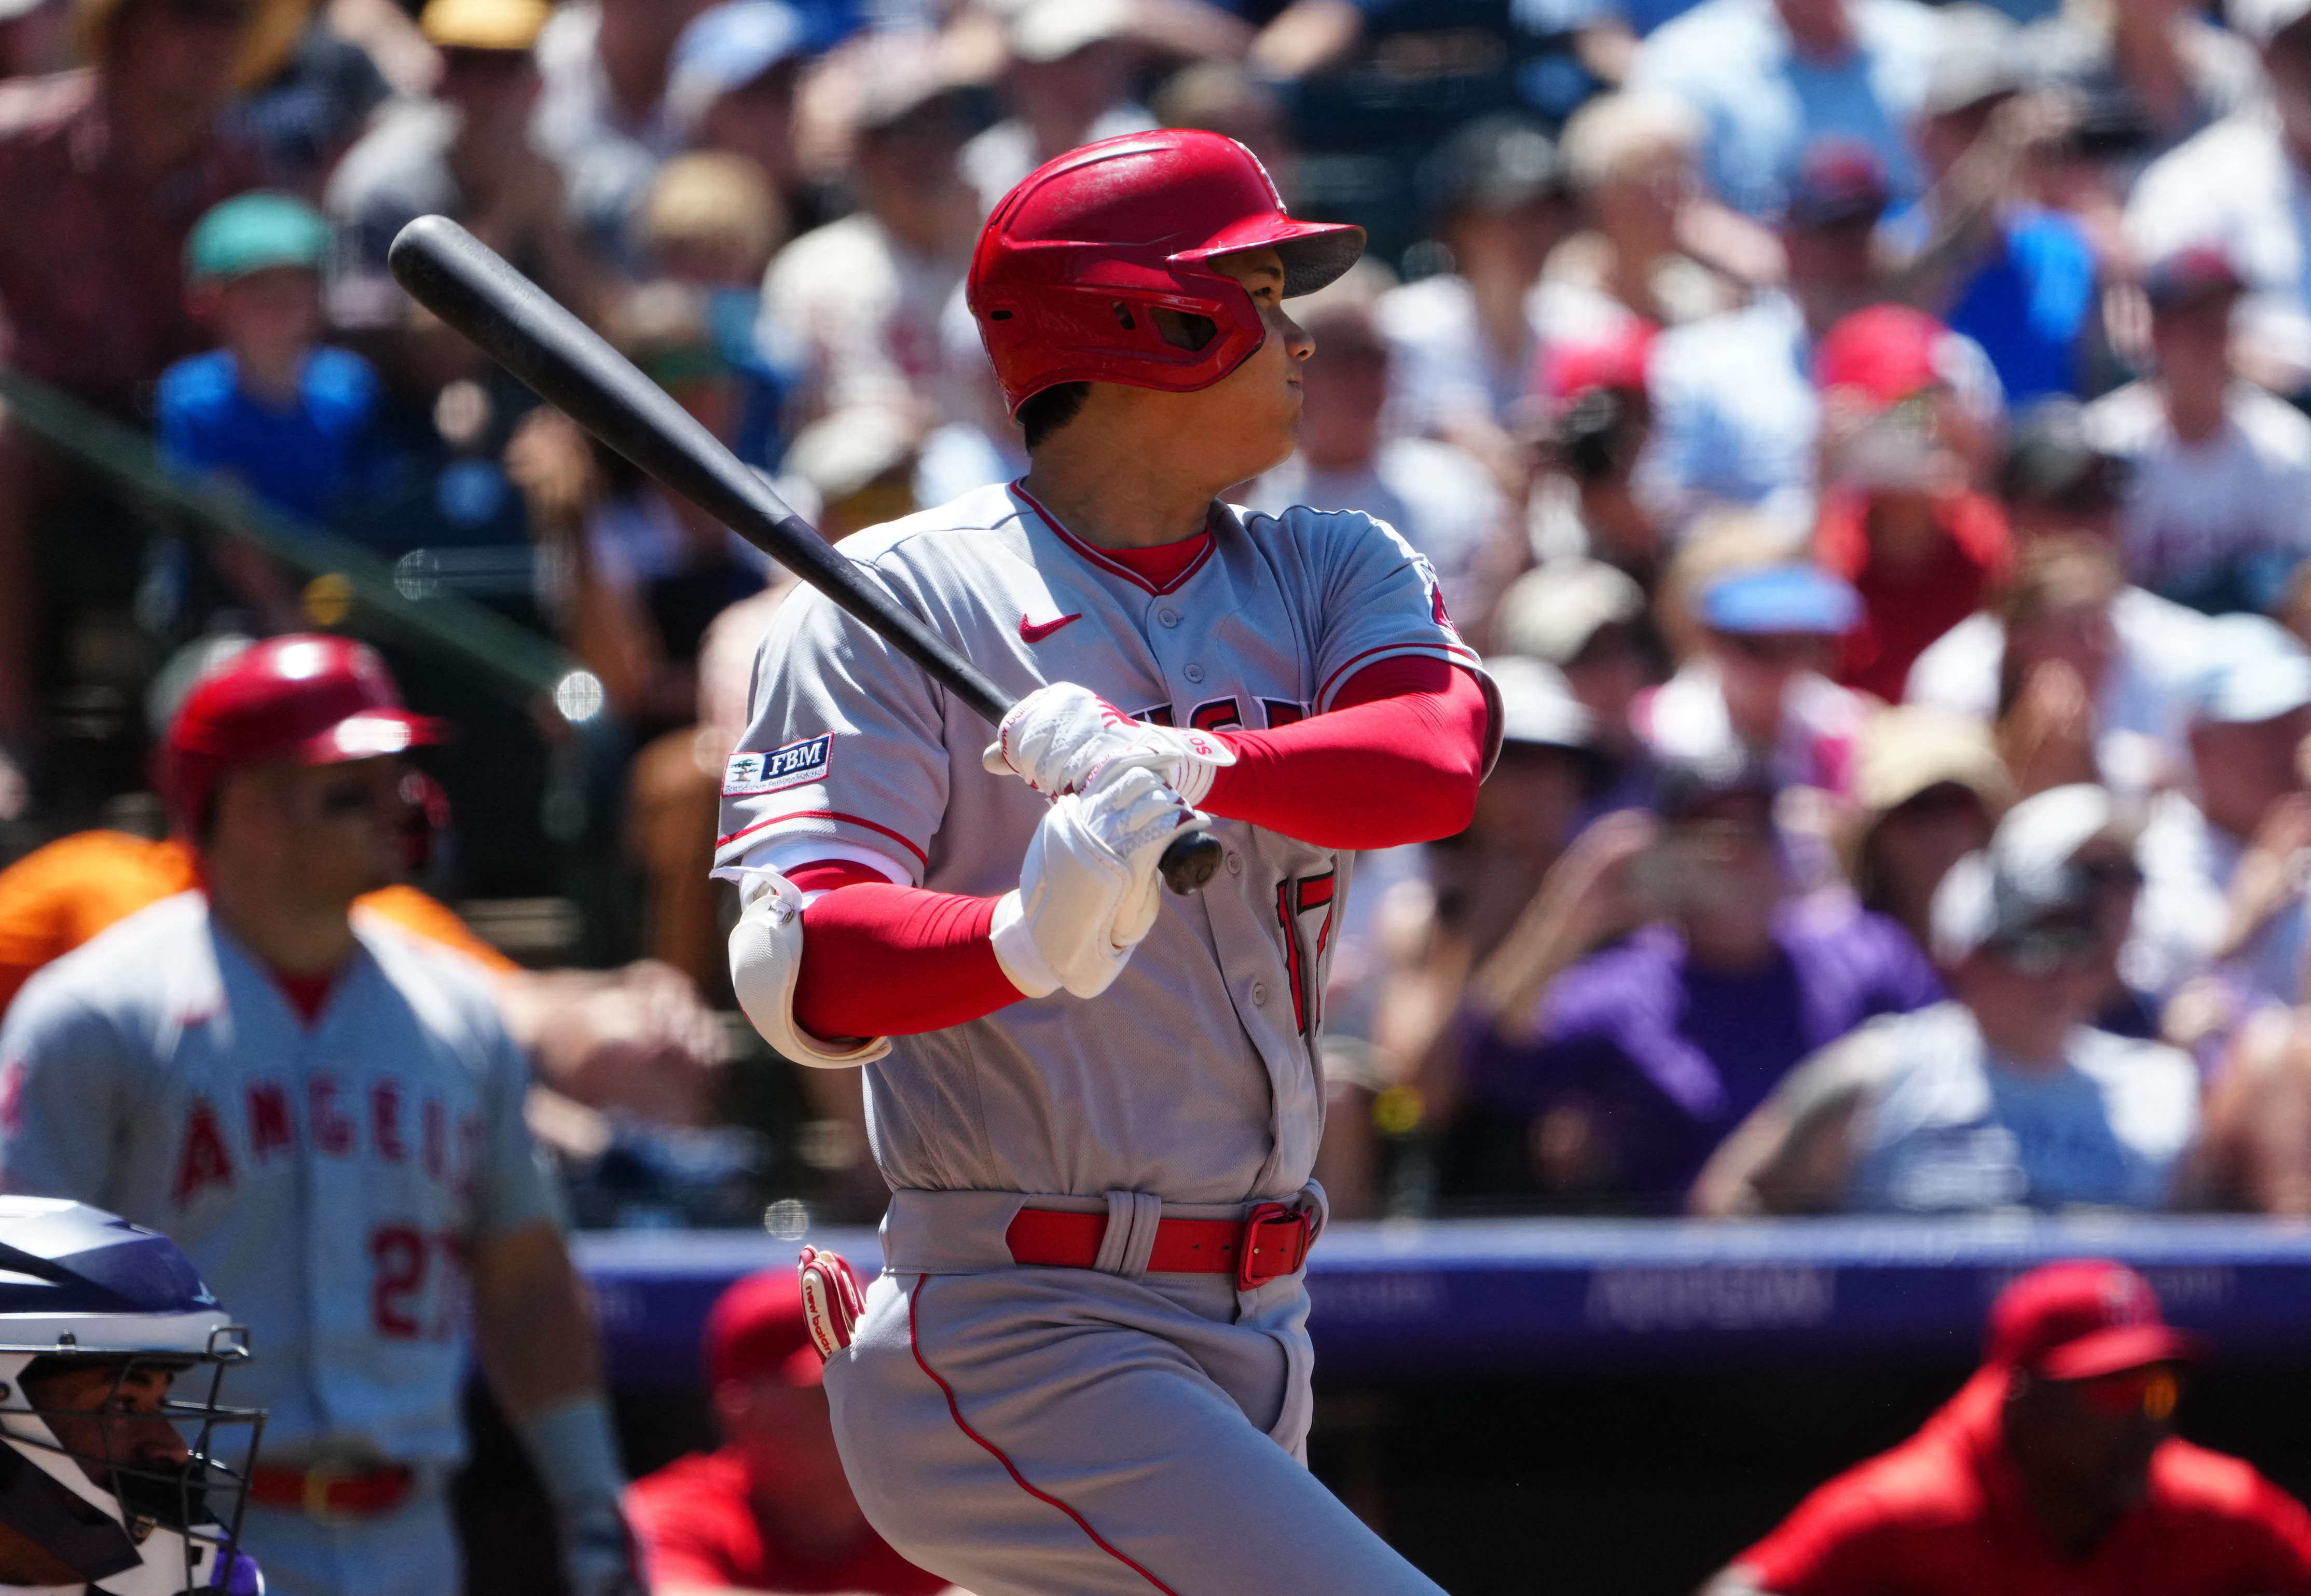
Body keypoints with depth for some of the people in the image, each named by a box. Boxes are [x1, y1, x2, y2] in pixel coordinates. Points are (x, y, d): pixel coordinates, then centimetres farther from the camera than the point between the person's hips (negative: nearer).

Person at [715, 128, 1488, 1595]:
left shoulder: (1330, 575, 11)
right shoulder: (902, 600, -5)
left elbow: (1439, 760, -12)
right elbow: (794, 977, -17)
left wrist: (1180, 761, -31)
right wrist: (1027, 937, -38)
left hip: (1251, 1344, 7)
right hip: (1015, 1347, -7)